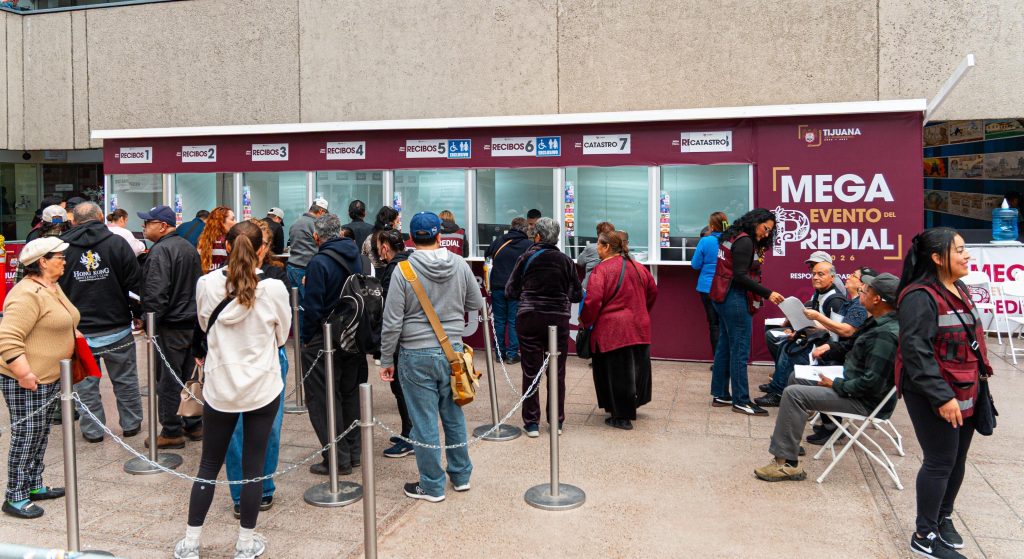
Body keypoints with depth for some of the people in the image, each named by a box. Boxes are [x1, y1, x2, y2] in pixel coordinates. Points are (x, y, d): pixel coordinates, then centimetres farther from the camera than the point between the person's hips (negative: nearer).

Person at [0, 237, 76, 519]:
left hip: (50, 377, 10)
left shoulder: (53, 287, 11)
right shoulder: (27, 294, -21)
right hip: (26, 380, -10)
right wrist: (25, 374, -28)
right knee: (26, 436, -1)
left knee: (41, 434, 17)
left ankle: (34, 486, 29)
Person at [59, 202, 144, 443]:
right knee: (125, 379, 13)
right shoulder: (117, 243, -5)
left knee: (86, 382, 12)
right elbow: (135, 285, -5)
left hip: (79, 331, 1)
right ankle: (131, 423, 23)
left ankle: (92, 430, 19)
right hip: (117, 328, 0)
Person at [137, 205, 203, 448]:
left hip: (170, 326, -9)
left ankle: (172, 432, 8)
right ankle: (194, 425, 24)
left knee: (168, 381, 0)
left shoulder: (160, 250, -16)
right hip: (193, 322, 9)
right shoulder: (188, 247, 13)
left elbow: (155, 293, -22)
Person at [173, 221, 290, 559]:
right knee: (254, 466, 9)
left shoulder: (206, 284, -7)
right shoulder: (274, 289, -13)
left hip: (220, 388, 2)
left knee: (209, 464, 15)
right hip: (262, 388, -2)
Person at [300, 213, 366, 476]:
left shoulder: (319, 262, -16)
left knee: (323, 399, 2)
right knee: (351, 394, 17)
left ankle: (338, 459, 4)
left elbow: (312, 306, -16)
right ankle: (353, 452, 26)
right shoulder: (355, 257, 5)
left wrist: (307, 339, -5)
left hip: (325, 340, -7)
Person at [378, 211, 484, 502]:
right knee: (454, 416, 17)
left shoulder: (404, 271, -12)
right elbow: (477, 303, 9)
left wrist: (386, 360, 1)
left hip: (416, 355, -3)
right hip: (452, 351, 4)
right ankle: (461, 475, 31)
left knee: (425, 422, 6)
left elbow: (392, 322, -10)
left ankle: (432, 486, 18)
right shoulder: (460, 264, -4)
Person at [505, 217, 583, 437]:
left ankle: (532, 423, 11)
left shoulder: (527, 258, -5)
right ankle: (556, 421, 19)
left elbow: (510, 291, -2)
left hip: (529, 319, -1)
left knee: (530, 373, 6)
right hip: (558, 320, 1)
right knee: (557, 373, 12)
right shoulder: (566, 261, 0)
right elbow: (577, 295, 3)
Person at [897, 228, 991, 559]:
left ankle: (943, 518, 35)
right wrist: (942, 396, -25)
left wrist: (976, 385, 20)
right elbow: (915, 350, -24)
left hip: (964, 393, 8)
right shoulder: (921, 297, -19)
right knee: (940, 462, -2)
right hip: (933, 397, -8)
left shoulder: (959, 290, 11)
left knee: (957, 460, 15)